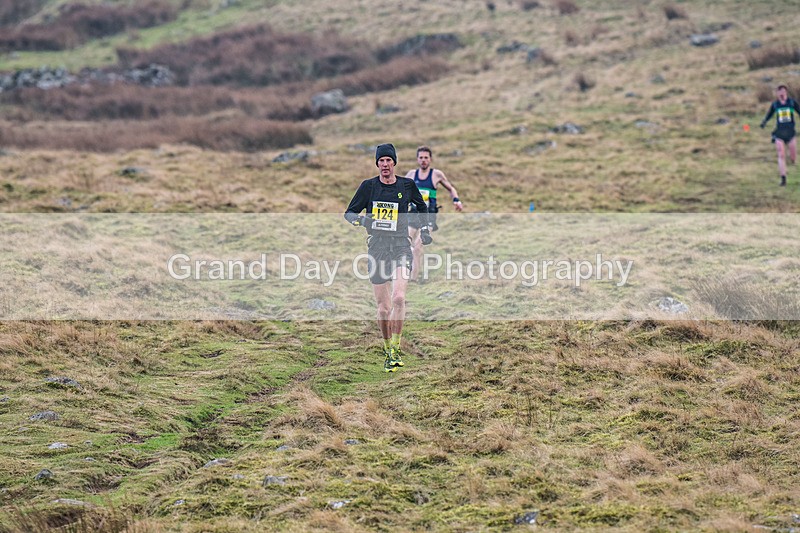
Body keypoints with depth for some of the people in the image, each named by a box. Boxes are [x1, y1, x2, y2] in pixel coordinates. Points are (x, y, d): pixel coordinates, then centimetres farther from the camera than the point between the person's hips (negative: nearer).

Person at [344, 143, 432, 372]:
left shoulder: (407, 185, 5)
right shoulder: (368, 186, 2)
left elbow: (422, 206, 25)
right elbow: (349, 213, 7)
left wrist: (424, 229, 15)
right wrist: (360, 220, -14)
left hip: (401, 246, -1)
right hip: (377, 248, 1)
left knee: (398, 298, -20)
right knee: (383, 307, 1)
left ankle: (396, 348, -9)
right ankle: (388, 350, 19)